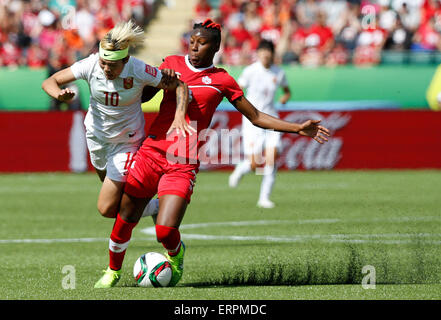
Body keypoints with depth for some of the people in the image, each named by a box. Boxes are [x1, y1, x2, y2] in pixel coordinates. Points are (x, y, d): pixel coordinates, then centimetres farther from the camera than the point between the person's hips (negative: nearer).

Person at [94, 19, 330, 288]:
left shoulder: (222, 81, 6)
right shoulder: (172, 64, 11)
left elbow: (256, 117, 11)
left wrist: (299, 129, 3)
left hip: (183, 165, -2)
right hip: (152, 152, 2)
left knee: (166, 232, -15)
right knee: (124, 220, 2)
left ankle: (175, 254, 21)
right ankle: (113, 271, 29)